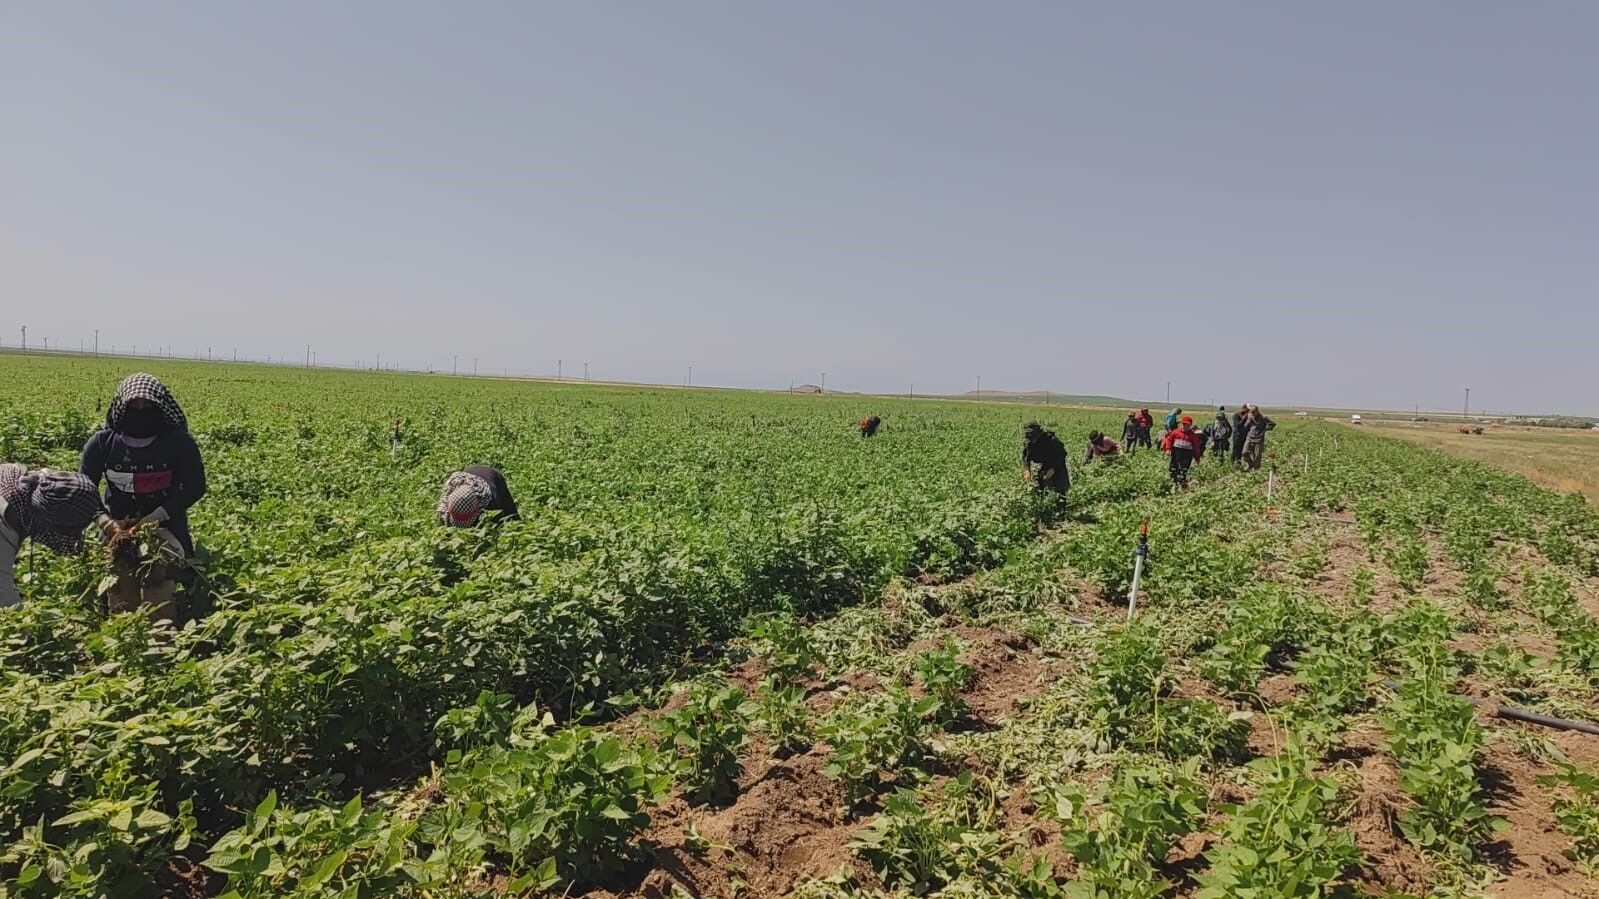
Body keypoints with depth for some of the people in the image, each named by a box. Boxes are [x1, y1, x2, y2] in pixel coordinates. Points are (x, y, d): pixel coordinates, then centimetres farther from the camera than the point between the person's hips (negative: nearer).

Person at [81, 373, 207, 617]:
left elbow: (195, 487, -4)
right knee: (121, 606, -10)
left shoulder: (178, 443, -4)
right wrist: (109, 524, -12)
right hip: (117, 528, 2)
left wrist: (154, 519, -15)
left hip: (164, 527, -2)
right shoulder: (103, 443, 1)